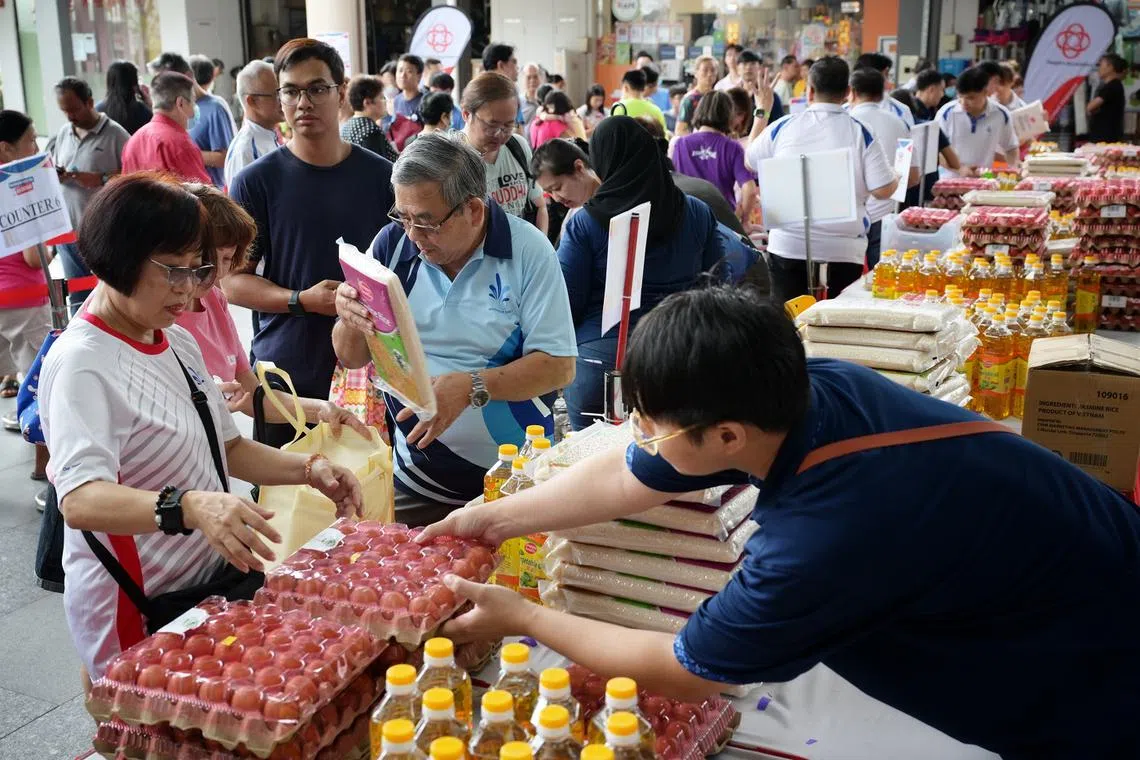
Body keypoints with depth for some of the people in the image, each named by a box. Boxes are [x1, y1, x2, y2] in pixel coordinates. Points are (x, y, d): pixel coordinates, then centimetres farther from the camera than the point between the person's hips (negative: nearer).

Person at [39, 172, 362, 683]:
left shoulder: (178, 342, 6)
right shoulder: (80, 362, -20)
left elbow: (226, 447, 14)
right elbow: (80, 501, -34)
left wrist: (308, 469, -2)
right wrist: (188, 507, -50)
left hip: (213, 581, 8)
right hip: (139, 614, -8)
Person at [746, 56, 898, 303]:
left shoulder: (782, 127, 1)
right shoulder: (860, 133, -4)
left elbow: (749, 161, 18)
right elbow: (883, 190, -8)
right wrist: (897, 176, 16)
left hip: (788, 247, 2)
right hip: (843, 252, -1)